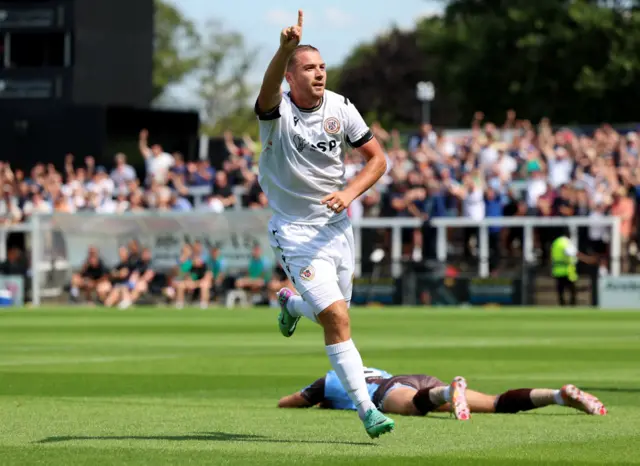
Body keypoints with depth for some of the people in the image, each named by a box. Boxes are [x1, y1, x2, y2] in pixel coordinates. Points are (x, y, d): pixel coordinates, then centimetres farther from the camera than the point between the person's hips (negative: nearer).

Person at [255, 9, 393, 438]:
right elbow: (270, 87, -41)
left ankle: (292, 304, 52)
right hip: (294, 230, -5)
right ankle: (366, 409, -14)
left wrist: (350, 192, -15)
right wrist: (286, 48, -61)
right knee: (336, 318, -17)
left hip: (336, 225, 5)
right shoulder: (276, 111, -16)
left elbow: (378, 158, 4)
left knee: (333, 313, 17)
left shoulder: (341, 108, -3)